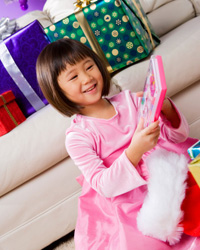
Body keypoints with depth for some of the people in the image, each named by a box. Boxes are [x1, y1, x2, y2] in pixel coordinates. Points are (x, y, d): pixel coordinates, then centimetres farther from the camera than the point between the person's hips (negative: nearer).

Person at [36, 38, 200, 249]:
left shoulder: (128, 99, 4)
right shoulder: (77, 137, -7)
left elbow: (179, 135, 3)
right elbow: (105, 186, -15)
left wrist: (166, 108, -19)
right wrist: (135, 151, -30)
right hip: (128, 205, -4)